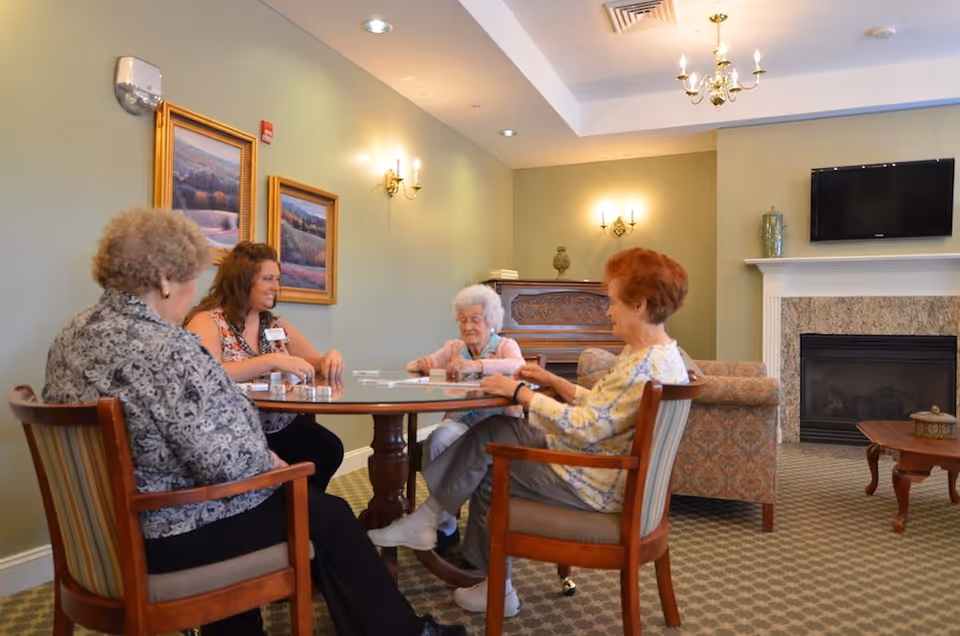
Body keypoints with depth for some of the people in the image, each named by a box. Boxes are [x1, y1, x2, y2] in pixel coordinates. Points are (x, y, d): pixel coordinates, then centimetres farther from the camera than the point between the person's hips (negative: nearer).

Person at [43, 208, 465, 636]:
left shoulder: (72, 337, 3)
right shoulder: (166, 348, -27)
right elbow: (226, 462, -30)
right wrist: (272, 462, -9)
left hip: (115, 527, 9)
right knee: (328, 515, 8)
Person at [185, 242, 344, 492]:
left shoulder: (277, 325, 13)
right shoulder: (207, 322, -7)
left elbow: (315, 362, 13)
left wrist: (331, 359, -11)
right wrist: (272, 360, -30)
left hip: (284, 429, 6)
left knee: (329, 448, -21)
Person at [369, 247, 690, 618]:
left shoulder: (644, 366, -26)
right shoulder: (661, 355, 7)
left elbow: (584, 429, -29)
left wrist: (521, 392, -20)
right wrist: (553, 382, 7)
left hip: (593, 485, -10)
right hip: (596, 467, 10)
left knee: (487, 478, 4)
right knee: (490, 434, 5)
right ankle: (428, 517, 10)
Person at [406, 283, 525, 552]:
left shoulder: (506, 346, 2)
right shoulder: (454, 347, 14)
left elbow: (518, 367, -23)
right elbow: (412, 366, 7)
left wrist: (476, 365, -39)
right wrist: (422, 365, -19)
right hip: (459, 422, 4)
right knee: (438, 440, -29)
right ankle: (445, 527, -15)